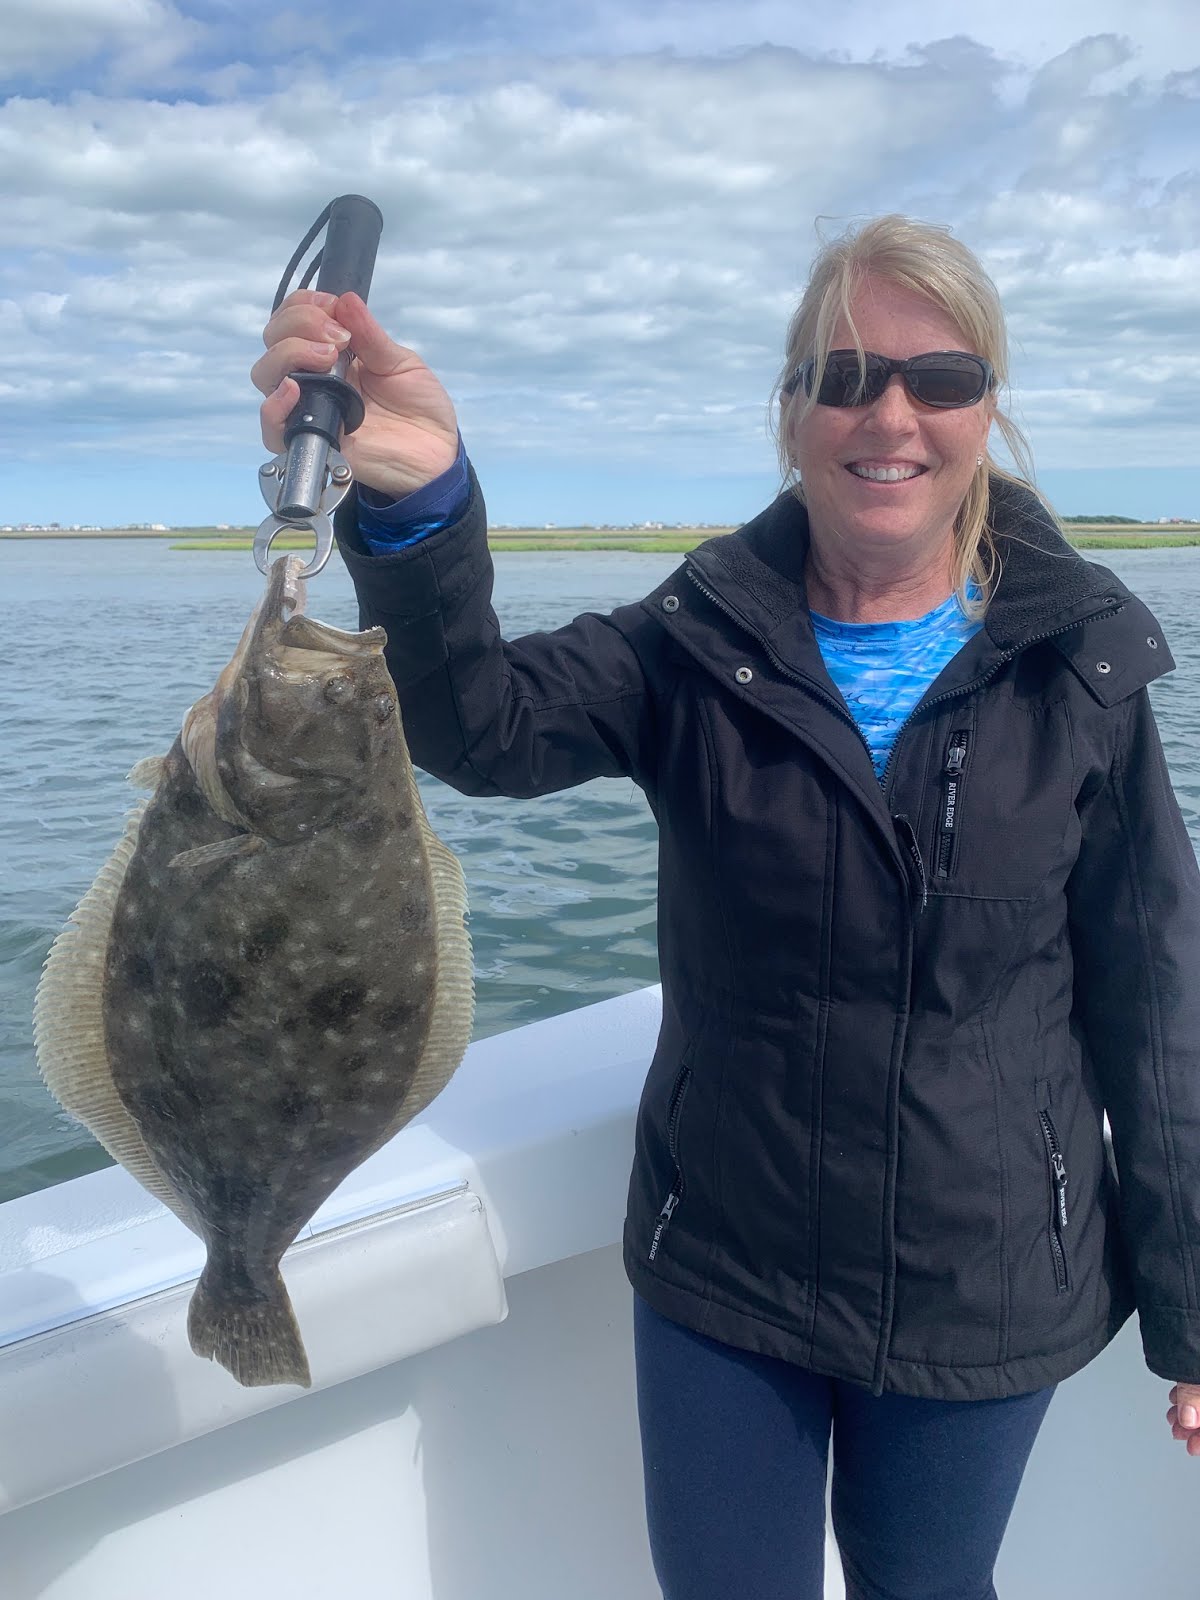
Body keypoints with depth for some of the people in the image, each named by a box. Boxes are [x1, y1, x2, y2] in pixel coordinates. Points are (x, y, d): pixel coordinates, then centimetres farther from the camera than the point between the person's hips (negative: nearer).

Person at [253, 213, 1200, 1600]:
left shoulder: (1081, 666, -8)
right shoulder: (705, 647, -8)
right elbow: (487, 731, -26)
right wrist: (418, 506, -46)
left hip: (985, 1300, 0)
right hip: (721, 1276, 1)